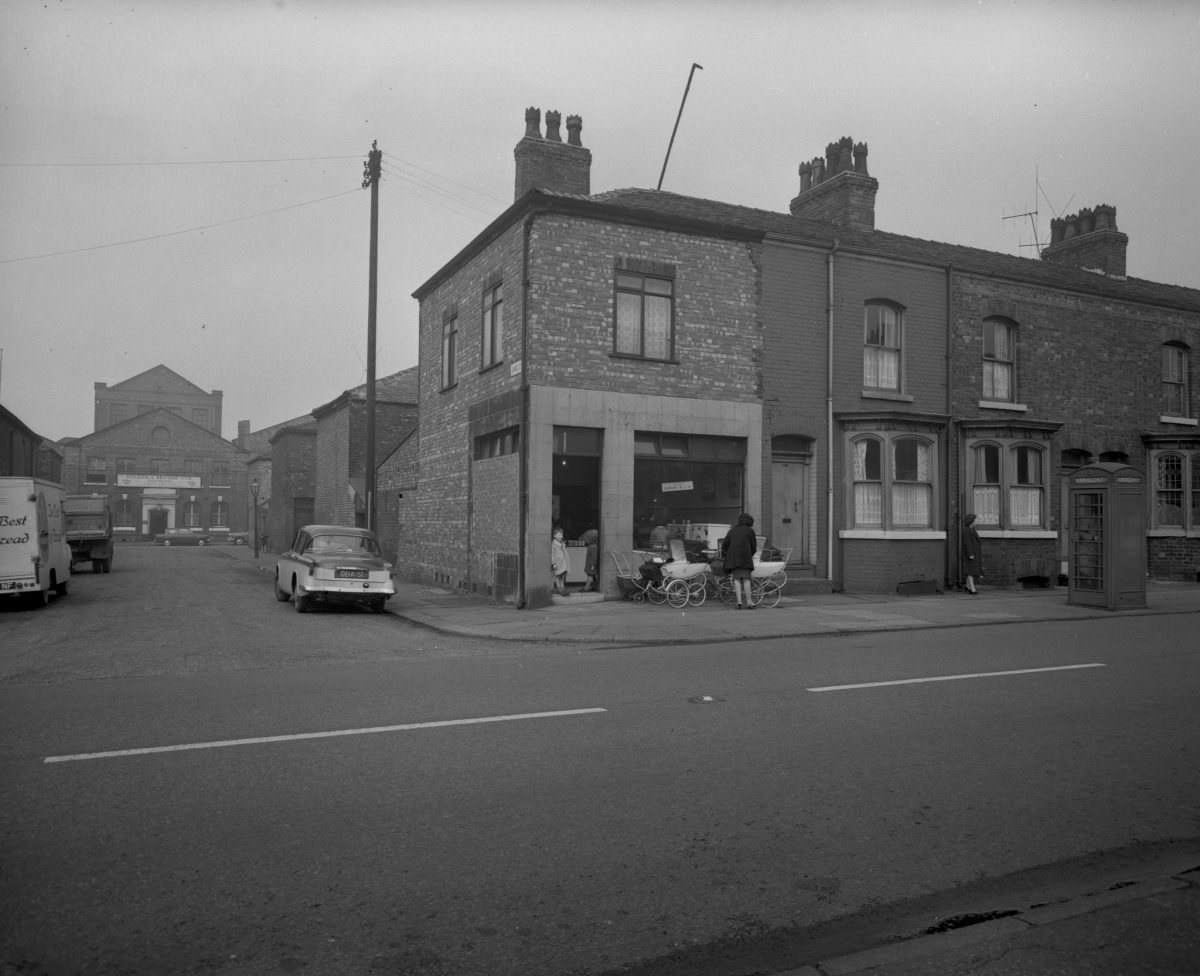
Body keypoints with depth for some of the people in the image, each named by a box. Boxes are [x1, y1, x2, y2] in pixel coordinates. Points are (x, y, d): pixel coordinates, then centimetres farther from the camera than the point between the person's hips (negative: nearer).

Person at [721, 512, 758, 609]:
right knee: (746, 578, 0)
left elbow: (725, 544, 15)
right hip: (745, 556, -2)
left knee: (736, 579, 2)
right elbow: (754, 546, 10)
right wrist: (751, 555, 27)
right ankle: (748, 602, -1)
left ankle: (739, 601, -10)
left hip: (733, 556, 2)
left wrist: (724, 556, 24)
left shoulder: (732, 530, 19)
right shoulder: (750, 530, 10)